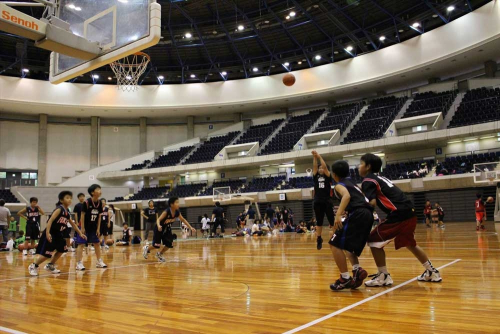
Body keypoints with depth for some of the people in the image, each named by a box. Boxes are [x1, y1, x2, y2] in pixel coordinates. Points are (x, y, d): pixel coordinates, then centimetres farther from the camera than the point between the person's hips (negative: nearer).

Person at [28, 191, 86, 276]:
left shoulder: (67, 213, 8)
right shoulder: (59, 209, -17)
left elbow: (73, 224, 17)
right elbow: (50, 220, -25)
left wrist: (80, 233, 15)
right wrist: (47, 233, -33)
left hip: (58, 234, 9)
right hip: (50, 234, -9)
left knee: (61, 249, 15)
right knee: (46, 253, -10)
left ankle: (50, 266, 29)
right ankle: (33, 266, 10)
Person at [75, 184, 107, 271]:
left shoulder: (99, 203, -2)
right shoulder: (87, 202, -18)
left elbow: (99, 216, 5)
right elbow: (82, 215, -14)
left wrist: (98, 228, 4)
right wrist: (82, 228, -14)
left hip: (94, 227, 6)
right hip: (85, 227, -6)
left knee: (97, 243, 10)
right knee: (81, 244, -4)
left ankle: (99, 262, 19)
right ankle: (79, 263, -2)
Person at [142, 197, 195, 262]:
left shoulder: (177, 212, -13)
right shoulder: (166, 212, -31)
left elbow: (183, 220, 2)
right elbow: (158, 219, -35)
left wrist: (190, 227, -2)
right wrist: (159, 226, -56)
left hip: (167, 229, 6)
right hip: (159, 229, -6)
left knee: (170, 244, -1)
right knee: (157, 245, -5)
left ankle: (159, 254, 24)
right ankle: (146, 249, 28)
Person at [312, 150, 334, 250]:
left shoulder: (328, 176, 4)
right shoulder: (315, 176, 11)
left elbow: (325, 167, -11)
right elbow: (315, 167, -4)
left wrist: (319, 157, -13)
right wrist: (314, 157, -13)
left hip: (327, 202, -3)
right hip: (318, 202, 3)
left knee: (332, 221, -2)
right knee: (319, 222, 10)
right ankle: (319, 239, 17)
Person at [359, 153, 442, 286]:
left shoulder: (368, 181, -4)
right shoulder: (380, 178, 23)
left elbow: (372, 203, -16)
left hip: (399, 215, -9)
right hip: (410, 212, 9)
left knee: (374, 240, 1)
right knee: (409, 243, 28)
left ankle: (383, 277, 4)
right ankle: (432, 272, 35)